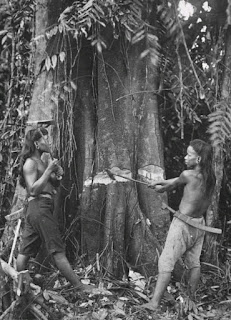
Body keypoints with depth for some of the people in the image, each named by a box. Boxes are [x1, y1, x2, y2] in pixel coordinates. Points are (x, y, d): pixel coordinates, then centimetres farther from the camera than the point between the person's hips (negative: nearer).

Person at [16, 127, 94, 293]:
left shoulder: (42, 163, 19)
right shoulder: (30, 163, -8)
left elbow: (53, 186, 24)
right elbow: (33, 190, -17)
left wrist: (57, 175, 4)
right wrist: (49, 170, -17)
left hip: (41, 209, 9)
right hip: (39, 207, -9)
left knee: (26, 250, 8)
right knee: (58, 250, -7)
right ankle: (79, 286, -4)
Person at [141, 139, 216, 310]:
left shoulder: (188, 175, -18)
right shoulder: (210, 176, 2)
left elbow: (172, 185, 1)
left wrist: (160, 188, 21)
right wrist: (160, 182, 18)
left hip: (183, 224, -7)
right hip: (200, 224, 7)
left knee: (166, 262, -4)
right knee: (194, 262, 17)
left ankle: (155, 302, -3)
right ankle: (191, 298, 26)